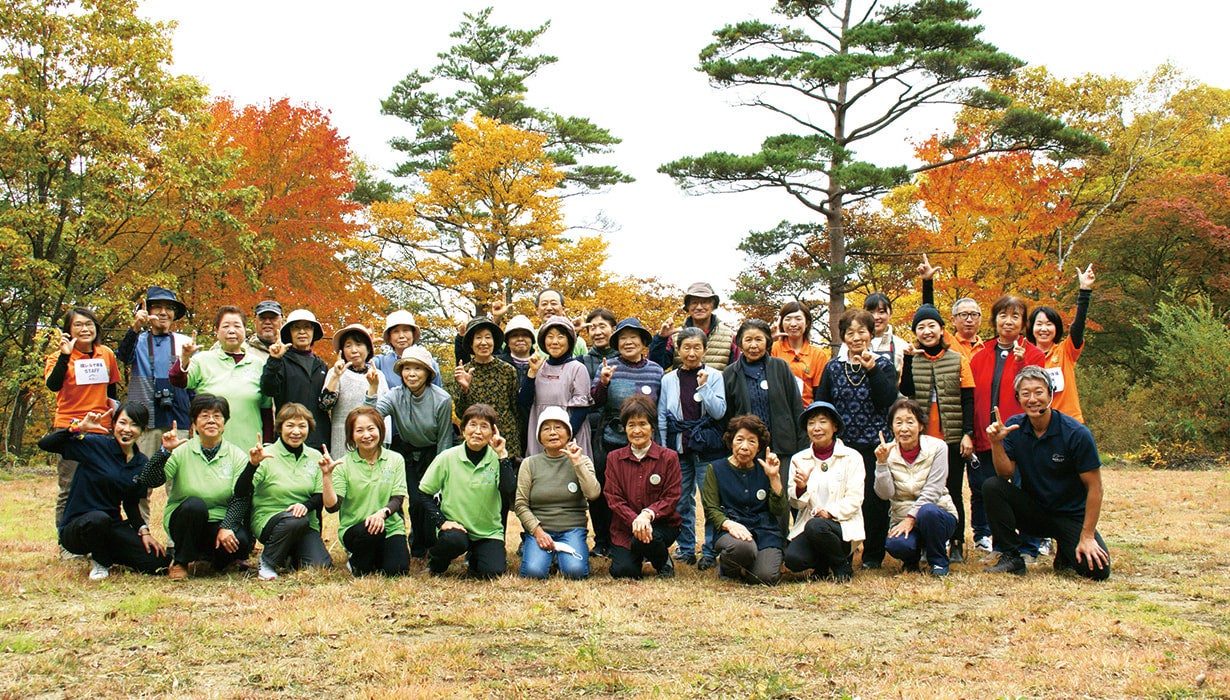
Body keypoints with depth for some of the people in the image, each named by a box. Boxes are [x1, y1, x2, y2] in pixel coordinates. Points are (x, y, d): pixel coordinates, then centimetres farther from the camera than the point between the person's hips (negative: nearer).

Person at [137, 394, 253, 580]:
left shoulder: (237, 456, 0)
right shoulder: (181, 452, -2)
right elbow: (148, 482, -13)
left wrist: (226, 527, -24)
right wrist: (165, 451, -24)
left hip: (222, 521, 0)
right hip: (183, 521, 0)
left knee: (241, 542, -31)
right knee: (194, 504, -34)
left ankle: (211, 556, 5)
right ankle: (180, 562, -11)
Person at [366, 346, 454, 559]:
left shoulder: (442, 399, -17)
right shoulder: (395, 396, -14)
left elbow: (444, 441, -8)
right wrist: (371, 390, -43)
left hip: (431, 455, -1)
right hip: (405, 453, 1)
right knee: (416, 501, -12)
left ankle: (420, 545, 15)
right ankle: (419, 546, 12)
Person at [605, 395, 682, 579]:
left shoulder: (669, 457, -1)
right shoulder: (614, 458, 5)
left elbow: (671, 498, -5)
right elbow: (613, 498, -2)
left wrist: (648, 514, -25)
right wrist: (634, 519, -21)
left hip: (662, 524, -1)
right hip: (624, 526, 2)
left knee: (644, 540, -35)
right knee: (622, 571, -20)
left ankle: (663, 561, 0)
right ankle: (638, 557, 17)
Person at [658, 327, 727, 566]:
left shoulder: (714, 376, 2)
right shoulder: (669, 380, 7)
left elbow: (719, 412, -7)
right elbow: (661, 418, 10)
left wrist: (703, 386, -15)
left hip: (707, 448, -2)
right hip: (678, 449, 3)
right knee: (681, 501, 7)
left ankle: (711, 551, 5)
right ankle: (686, 549, 19)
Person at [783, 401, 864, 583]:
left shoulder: (852, 457, 2)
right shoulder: (798, 459, 10)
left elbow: (854, 499, -4)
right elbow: (796, 504, 7)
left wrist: (830, 512, -20)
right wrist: (800, 488, -16)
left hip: (842, 525, -2)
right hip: (807, 524, 2)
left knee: (815, 526, -36)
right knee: (792, 559, -28)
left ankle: (843, 565, -6)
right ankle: (823, 565, 9)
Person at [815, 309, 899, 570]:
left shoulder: (883, 364, 6)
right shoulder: (832, 368, 9)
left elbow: (889, 399, -9)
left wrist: (872, 369, -14)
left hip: (875, 445, -1)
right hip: (841, 445, 1)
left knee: (874, 499, 0)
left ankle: (873, 554, 14)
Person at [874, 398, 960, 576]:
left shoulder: (937, 447, -8)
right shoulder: (888, 452, -2)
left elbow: (933, 491, -13)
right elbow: (885, 494, -12)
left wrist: (911, 518, -20)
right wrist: (881, 463, -23)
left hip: (938, 515, -1)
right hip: (902, 519, 1)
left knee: (928, 512, -37)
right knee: (895, 544, -32)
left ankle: (939, 561, -8)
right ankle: (912, 558, 8)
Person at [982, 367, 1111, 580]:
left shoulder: (1076, 434, -17)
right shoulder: (1014, 427, -5)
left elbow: (1094, 487, -14)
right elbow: (1006, 473, -11)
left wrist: (1087, 537, -18)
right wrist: (996, 442, -29)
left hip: (1071, 516, -2)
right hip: (1032, 511, 2)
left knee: (1097, 569, -25)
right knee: (992, 486, -24)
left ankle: (1065, 554, 12)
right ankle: (1011, 558, -11)